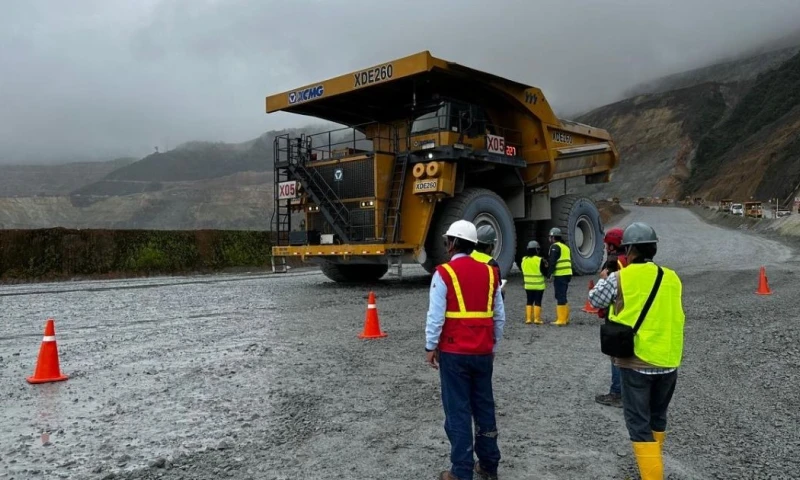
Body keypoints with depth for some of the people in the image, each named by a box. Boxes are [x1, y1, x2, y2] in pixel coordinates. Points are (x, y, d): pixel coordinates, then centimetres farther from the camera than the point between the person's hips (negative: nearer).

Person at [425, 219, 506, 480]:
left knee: (458, 410, 3)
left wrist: (430, 347, -2)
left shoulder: (444, 273, -10)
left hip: (454, 352, -5)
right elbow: (499, 316, 9)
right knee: (484, 407, 15)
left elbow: (436, 316, -12)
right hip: (483, 352, 5)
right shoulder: (489, 272, 6)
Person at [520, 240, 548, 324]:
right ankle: (537, 319, 0)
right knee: (537, 302, 2)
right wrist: (546, 265, 6)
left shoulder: (524, 260, 2)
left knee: (529, 301, 12)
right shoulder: (540, 260, -14)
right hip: (539, 285, -4)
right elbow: (544, 272, -11)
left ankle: (528, 318, 8)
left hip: (528, 285, 4)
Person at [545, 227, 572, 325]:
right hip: (567, 274, 9)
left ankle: (561, 320, -5)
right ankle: (565, 318, 21)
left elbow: (552, 262, -16)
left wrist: (549, 274, -12)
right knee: (562, 297, 17)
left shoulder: (555, 247, -9)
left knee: (560, 297, -6)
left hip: (560, 276, -9)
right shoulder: (565, 246, 20)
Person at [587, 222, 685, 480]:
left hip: (636, 361, -5)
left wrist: (604, 280, 25)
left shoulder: (620, 278, -9)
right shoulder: (672, 278, 2)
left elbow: (595, 300, 6)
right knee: (657, 416, 23)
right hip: (668, 361, 5)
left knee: (639, 422, 2)